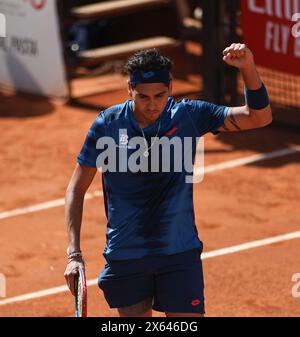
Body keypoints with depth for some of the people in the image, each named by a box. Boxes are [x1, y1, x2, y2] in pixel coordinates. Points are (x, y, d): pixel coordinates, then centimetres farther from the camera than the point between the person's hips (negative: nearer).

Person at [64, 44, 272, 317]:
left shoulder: (188, 115, -5)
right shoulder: (107, 125, -6)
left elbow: (259, 117, -6)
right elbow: (77, 189, 2)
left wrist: (248, 69, -23)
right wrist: (74, 254, -6)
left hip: (179, 253, -1)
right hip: (125, 258, 1)